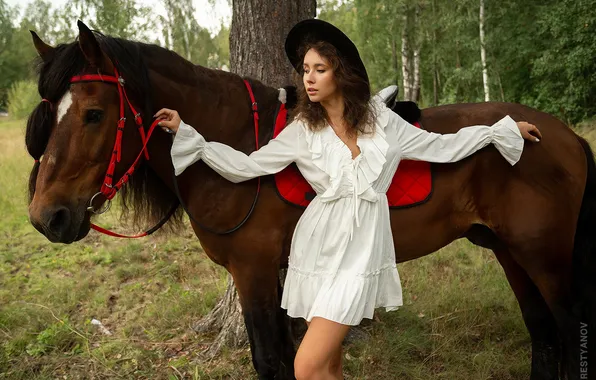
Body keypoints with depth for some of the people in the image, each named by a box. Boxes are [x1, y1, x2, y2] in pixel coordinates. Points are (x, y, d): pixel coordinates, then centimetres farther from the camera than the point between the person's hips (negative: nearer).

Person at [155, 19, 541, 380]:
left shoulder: (382, 120, 0)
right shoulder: (303, 130, 1)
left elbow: (442, 147, 10)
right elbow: (245, 166, 0)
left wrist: (504, 129, 14)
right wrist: (186, 133, -4)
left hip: (359, 250, -2)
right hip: (318, 248, 2)